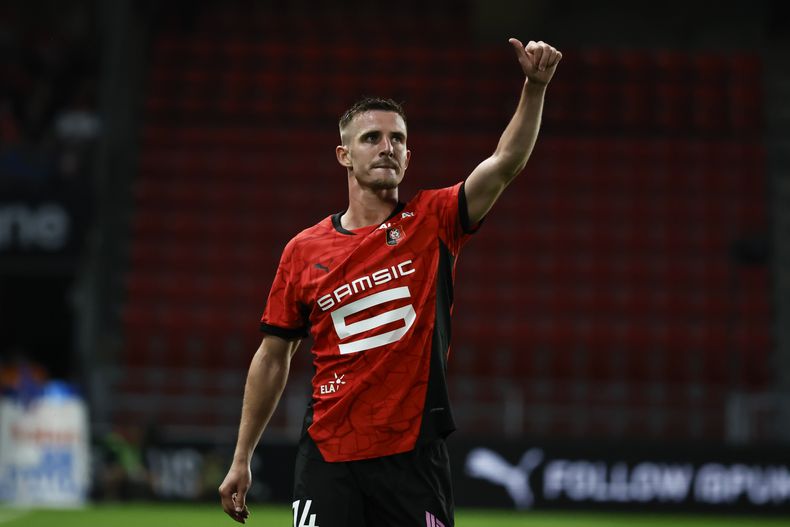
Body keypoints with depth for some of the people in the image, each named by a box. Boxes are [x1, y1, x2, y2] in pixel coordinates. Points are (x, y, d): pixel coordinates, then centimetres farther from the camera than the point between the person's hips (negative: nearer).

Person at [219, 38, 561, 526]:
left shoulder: (433, 223, 3)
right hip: (328, 455, 1)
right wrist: (242, 459, 12)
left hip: (413, 457, 0)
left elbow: (507, 162, -11)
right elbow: (273, 359, 12)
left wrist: (535, 87, -25)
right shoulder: (303, 251, 5)